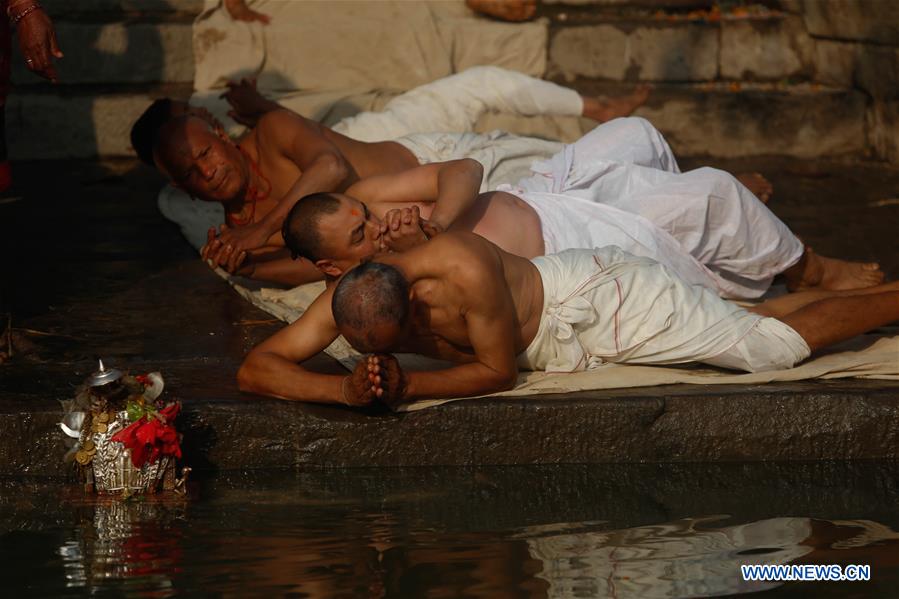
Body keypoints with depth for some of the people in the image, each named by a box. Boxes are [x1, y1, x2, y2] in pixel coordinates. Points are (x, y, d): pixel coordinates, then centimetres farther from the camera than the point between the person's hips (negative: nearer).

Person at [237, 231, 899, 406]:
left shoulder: (462, 270, -39)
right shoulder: (347, 300, -21)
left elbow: (498, 371, -26)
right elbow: (255, 368, -20)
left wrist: (409, 386, -33)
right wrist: (347, 389, -38)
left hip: (607, 296, -7)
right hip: (568, 346, 7)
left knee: (780, 343, 1)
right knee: (754, 326, 20)